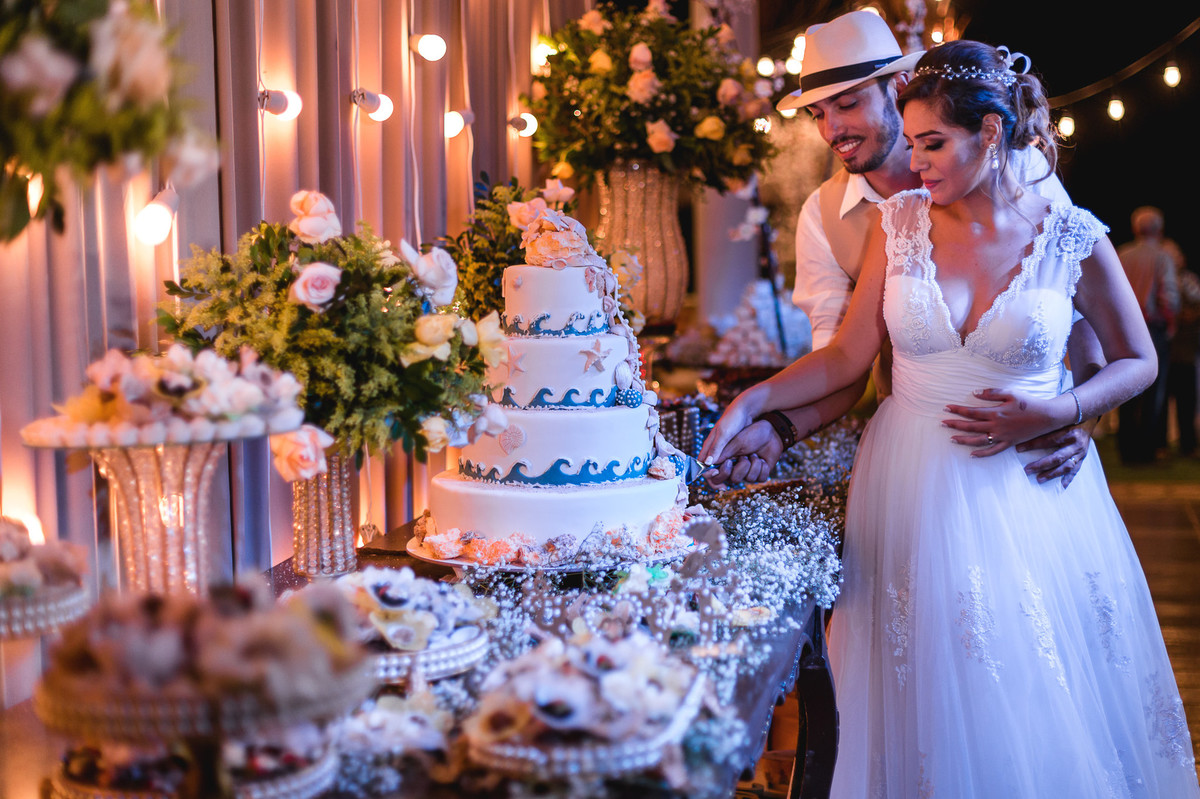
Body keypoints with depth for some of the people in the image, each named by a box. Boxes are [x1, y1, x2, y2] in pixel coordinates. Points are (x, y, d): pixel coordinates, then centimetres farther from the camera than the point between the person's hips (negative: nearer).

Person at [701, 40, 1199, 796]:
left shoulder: (1073, 238, -5)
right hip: (912, 490, 2)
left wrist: (1054, 413, -10)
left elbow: (1137, 361, 6)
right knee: (922, 698, 8)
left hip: (1025, 494, -1)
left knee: (1030, 701, 7)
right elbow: (848, 356, 1)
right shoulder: (900, 221, 0)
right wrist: (754, 401, -10)